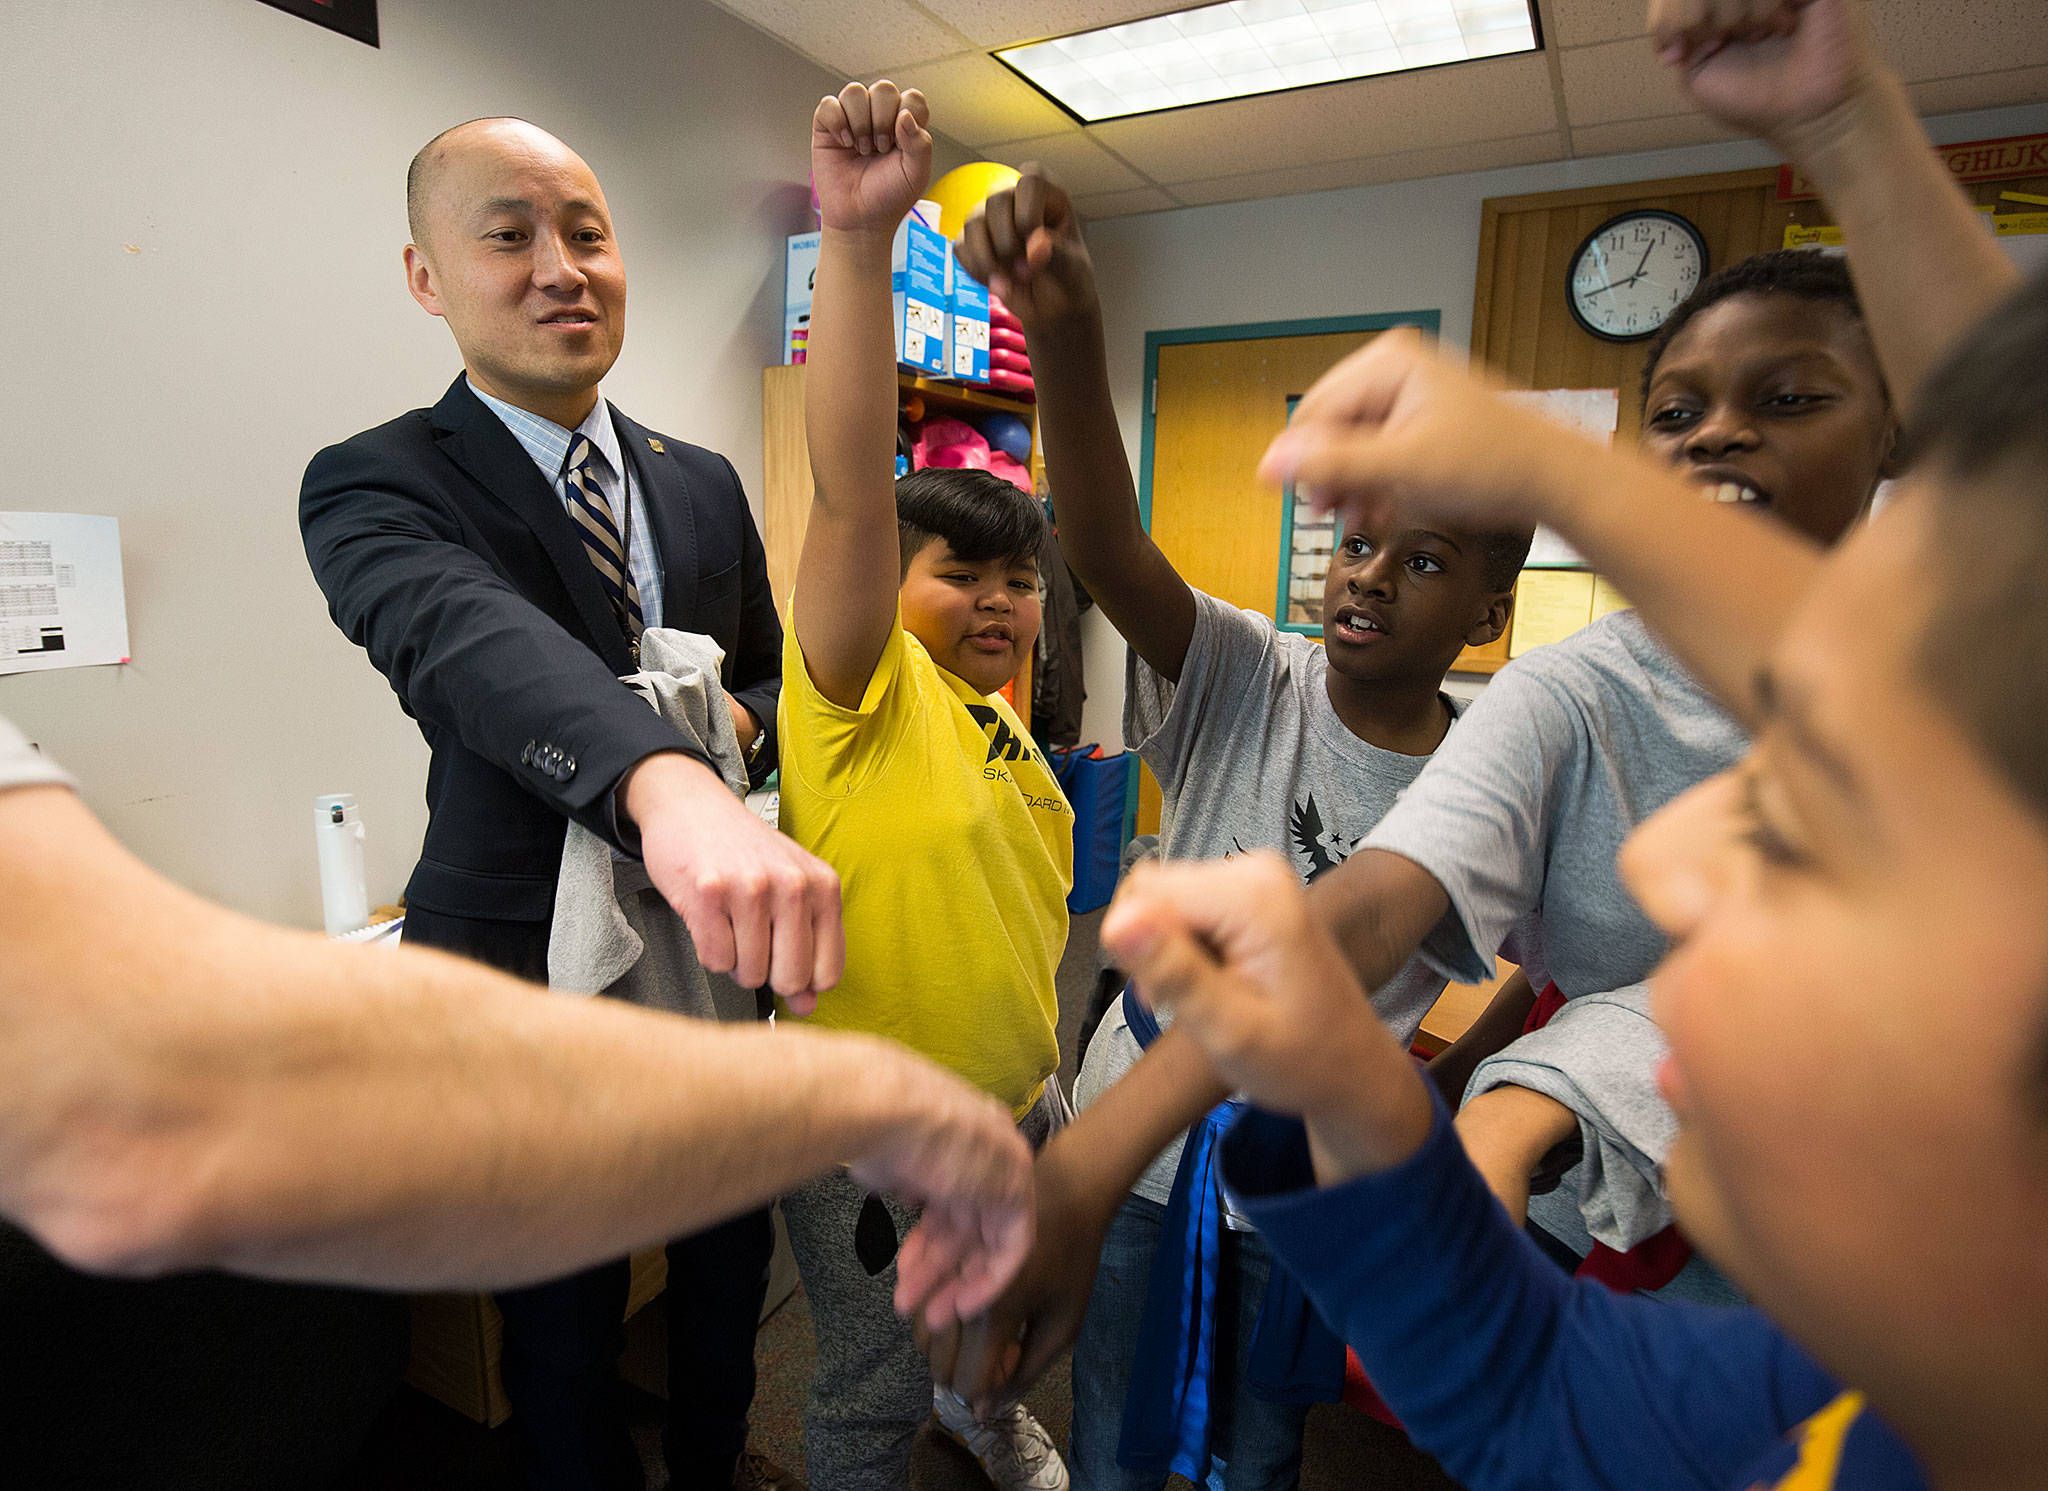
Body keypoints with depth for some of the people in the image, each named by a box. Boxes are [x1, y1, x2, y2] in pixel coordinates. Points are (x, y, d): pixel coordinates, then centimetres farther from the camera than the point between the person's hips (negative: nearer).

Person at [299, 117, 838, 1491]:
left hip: (719, 945, 5)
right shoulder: (377, 486, -12)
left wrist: (740, 723, -13)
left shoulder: (705, 484, 4)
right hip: (532, 977, -4)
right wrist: (670, 784, -55)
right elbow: (470, 644, -35)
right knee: (565, 1315, 17)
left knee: (730, 1256, 25)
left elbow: (773, 669, 12)